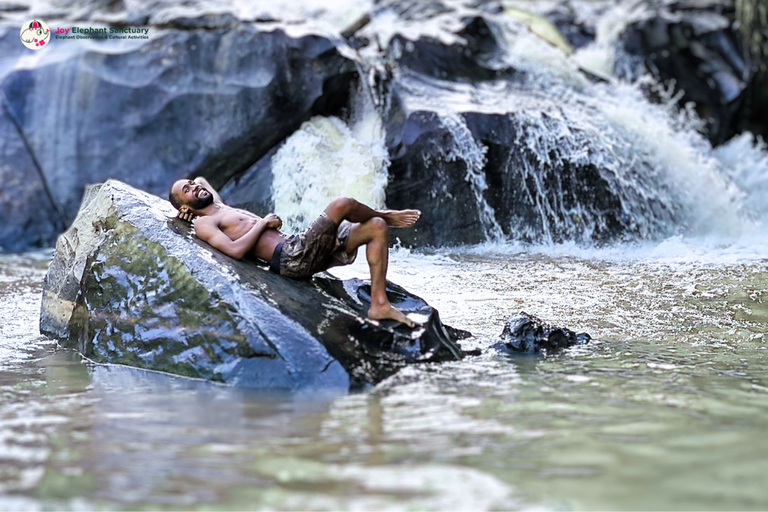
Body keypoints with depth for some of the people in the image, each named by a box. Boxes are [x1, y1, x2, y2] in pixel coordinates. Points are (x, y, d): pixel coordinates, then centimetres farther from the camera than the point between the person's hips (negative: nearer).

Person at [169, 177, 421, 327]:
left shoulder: (225, 210, 30)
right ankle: (386, 215, 11)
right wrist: (263, 223, -4)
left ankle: (379, 303, -10)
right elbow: (236, 250, -16)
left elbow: (202, 180, 53)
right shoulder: (204, 224, 3)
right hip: (291, 257, -10)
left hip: (301, 251, 10)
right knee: (341, 204, -24)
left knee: (376, 227, 1)